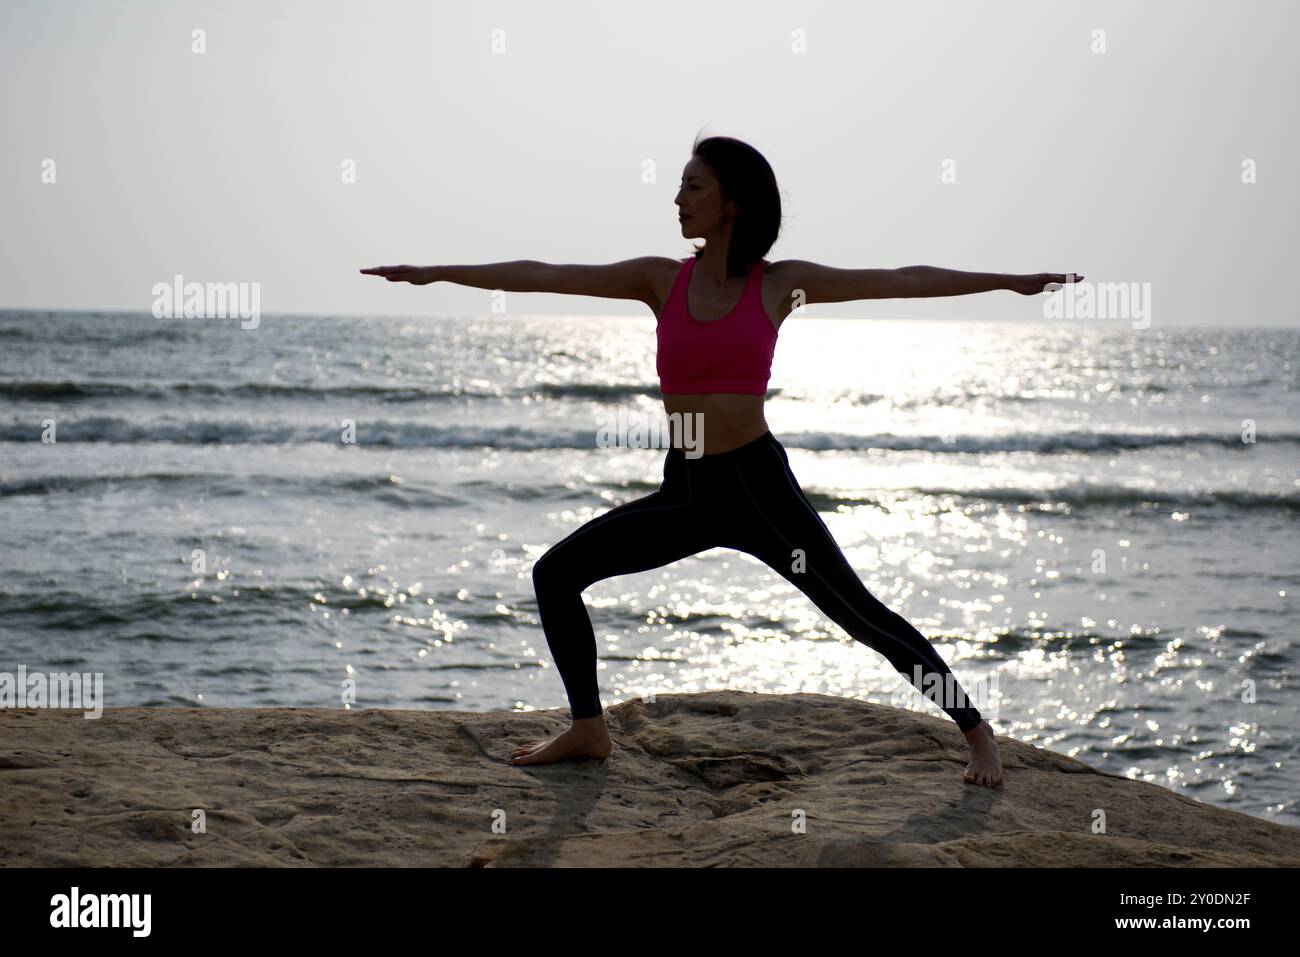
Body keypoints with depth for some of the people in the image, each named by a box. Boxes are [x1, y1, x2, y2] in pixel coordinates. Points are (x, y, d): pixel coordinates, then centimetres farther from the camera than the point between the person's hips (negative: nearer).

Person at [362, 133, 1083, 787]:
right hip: (684, 493, 4)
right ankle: (588, 729, 16)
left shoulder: (780, 283, -3)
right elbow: (541, 276, 4)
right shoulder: (662, 280, 4)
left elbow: (902, 281, -3)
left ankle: (976, 732, 10)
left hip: (758, 486, -4)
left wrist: (1011, 281, -5)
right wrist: (435, 273, 3)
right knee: (556, 573, 1)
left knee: (861, 614, -5)